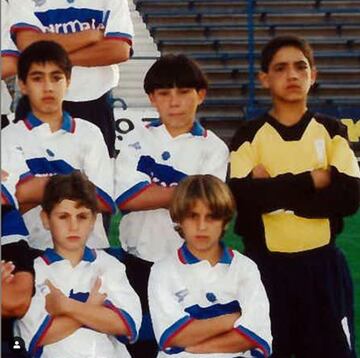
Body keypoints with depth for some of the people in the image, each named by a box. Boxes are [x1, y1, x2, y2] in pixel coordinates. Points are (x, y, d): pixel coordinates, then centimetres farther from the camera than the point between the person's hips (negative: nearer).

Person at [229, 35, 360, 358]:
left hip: (322, 264, 1)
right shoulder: (250, 135, 1)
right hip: (266, 265, -1)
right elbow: (243, 197, -15)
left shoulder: (331, 131, 5)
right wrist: (314, 178, -13)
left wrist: (274, 191, -14)